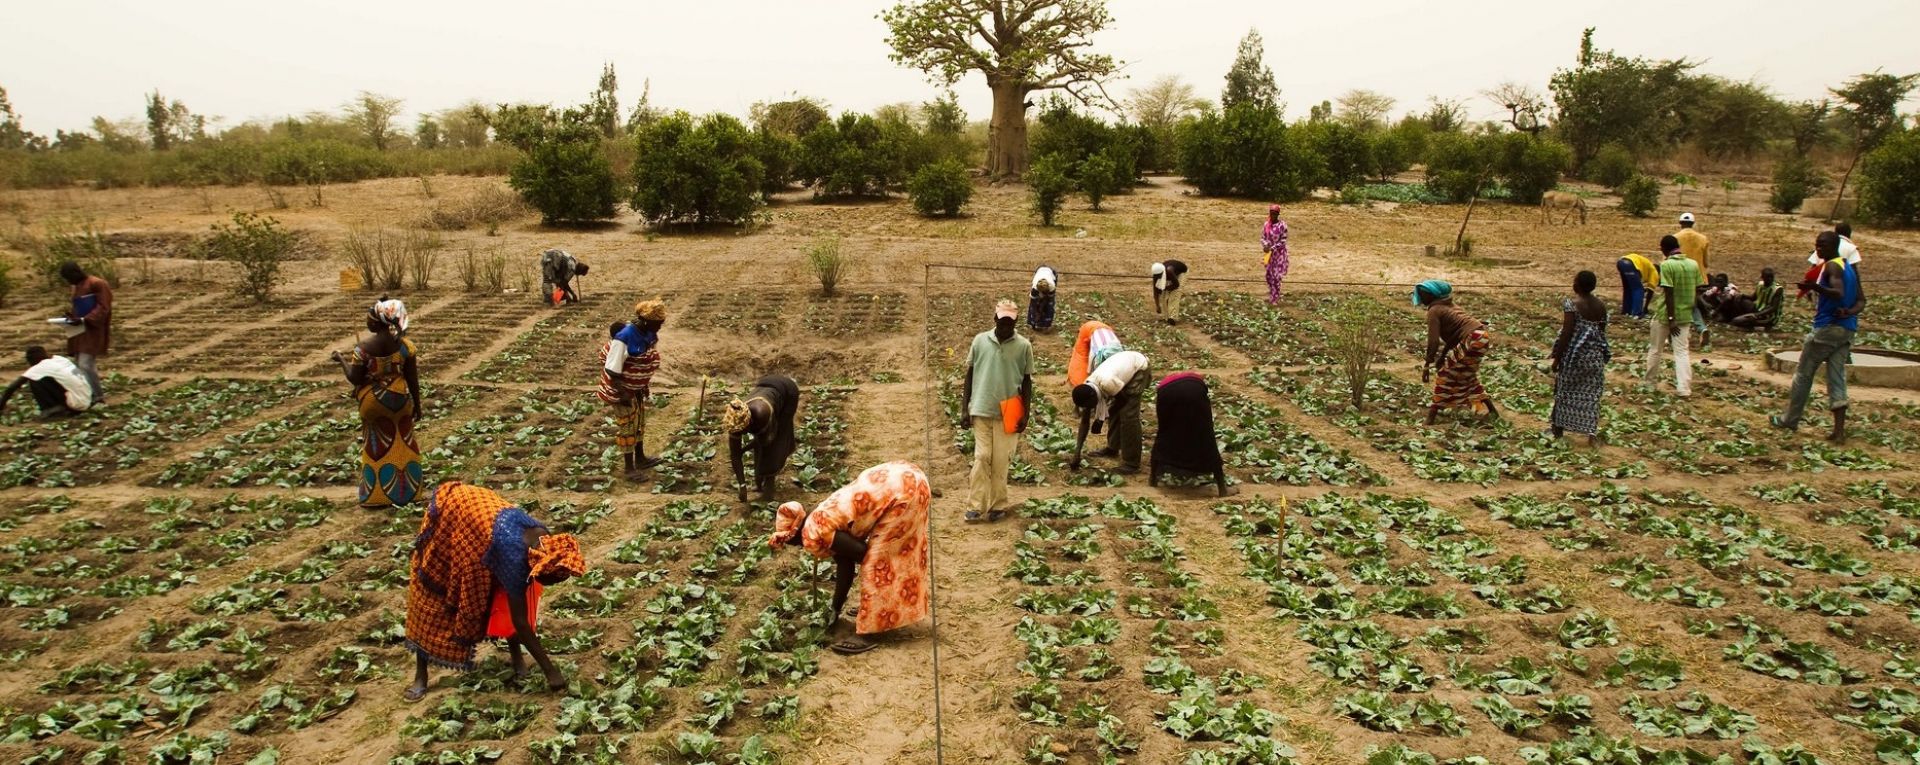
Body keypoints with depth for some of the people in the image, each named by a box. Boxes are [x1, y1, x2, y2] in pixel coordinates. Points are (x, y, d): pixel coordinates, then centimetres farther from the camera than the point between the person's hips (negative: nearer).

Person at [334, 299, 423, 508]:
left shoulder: (363, 347, -18)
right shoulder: (404, 343, -9)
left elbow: (355, 379, -12)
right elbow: (412, 378, -4)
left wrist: (342, 360, 3)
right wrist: (417, 404, 6)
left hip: (375, 403, -2)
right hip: (400, 399, 2)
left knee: (379, 447, 12)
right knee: (403, 443, 16)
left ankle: (380, 493, 20)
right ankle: (408, 487, 25)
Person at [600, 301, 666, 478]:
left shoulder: (649, 334, -8)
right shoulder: (623, 339, -33)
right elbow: (612, 370, -28)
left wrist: (646, 385, 12)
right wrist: (622, 394, -27)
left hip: (637, 387, 8)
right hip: (621, 388, -8)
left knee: (640, 420, 20)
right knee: (627, 426, 2)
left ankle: (640, 459, 36)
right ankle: (630, 467, 14)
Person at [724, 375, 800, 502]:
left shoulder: (760, 413, -43)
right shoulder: (735, 422, -26)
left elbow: (767, 439, -23)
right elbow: (734, 455, -19)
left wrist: (744, 450, -14)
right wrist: (742, 485, -21)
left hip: (787, 390, -5)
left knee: (774, 440, -10)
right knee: (760, 441, 1)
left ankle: (769, 483, -2)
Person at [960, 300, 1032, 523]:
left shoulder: (1023, 346, 0)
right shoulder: (980, 340, 2)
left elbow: (1027, 381, 5)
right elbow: (969, 375, 7)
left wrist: (1025, 414, 1)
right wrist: (964, 408, 4)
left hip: (1007, 413, 0)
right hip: (981, 410, 0)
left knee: (1001, 461, 3)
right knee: (981, 458, -2)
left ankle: (997, 506, 12)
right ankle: (975, 506, 0)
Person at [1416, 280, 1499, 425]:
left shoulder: (1434, 311, -6)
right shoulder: (1449, 306, 21)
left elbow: (1433, 341, -13)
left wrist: (1426, 366, -11)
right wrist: (1442, 357, 27)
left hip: (1473, 339, -9)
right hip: (1484, 336, 9)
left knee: (1446, 373, 2)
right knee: (1466, 375, 23)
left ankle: (1433, 412, 4)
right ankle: (1491, 410, 26)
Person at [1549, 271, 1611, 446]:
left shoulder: (1571, 304, -15)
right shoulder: (1601, 305, 3)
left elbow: (1567, 333, -16)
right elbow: (1602, 331, 9)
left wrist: (1557, 357, -10)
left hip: (1574, 353, -4)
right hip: (1595, 355, 4)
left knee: (1566, 391, 12)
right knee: (1590, 394, 8)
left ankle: (1559, 429, 24)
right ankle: (1592, 433, 1)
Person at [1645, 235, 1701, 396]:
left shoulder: (1666, 265, -16)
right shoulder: (1693, 264, 3)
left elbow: (1669, 294, -19)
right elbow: (1697, 292, 6)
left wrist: (1671, 318, -18)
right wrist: (1690, 310, 17)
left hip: (1665, 315, -5)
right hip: (1684, 315, 5)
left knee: (1654, 350, 13)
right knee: (1681, 351, 6)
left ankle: (1649, 382, 24)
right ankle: (1684, 388, -3)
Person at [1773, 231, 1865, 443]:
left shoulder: (1832, 267, -10)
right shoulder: (1850, 268, 17)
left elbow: (1838, 293, -26)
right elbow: (1861, 300, 12)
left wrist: (1816, 287, -43)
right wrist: (1850, 312, -7)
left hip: (1828, 328, -8)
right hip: (1847, 329, 8)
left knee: (1803, 373, 6)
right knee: (1837, 379, 4)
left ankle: (1790, 420, 14)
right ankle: (1839, 431, -4)